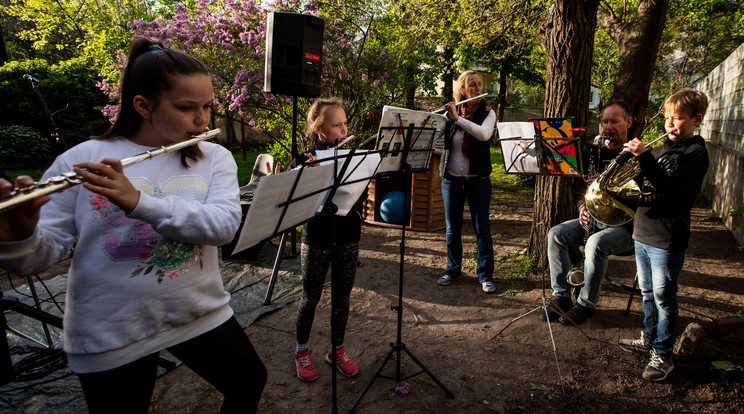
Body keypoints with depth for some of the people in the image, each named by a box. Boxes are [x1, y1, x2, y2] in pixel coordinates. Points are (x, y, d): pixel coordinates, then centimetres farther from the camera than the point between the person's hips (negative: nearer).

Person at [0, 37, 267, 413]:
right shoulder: (81, 159, -9)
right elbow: (42, 254, -11)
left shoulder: (214, 158, -4)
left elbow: (224, 225, -21)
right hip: (110, 336, -2)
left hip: (200, 314, 3)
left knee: (251, 381, 17)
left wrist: (139, 201, -33)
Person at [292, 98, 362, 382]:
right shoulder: (306, 160, -8)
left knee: (342, 297, 12)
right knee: (311, 298, 10)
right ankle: (302, 351, 30)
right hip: (317, 238, -3)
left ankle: (337, 350, 30)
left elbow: (360, 196, -5)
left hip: (348, 237, 3)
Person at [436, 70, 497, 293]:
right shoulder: (449, 113, 4)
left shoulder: (487, 114, 0)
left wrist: (458, 118, -25)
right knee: (452, 228, 9)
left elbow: (484, 134, -21)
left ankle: (485, 275, 12)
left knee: (482, 228, 0)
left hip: (478, 180, -1)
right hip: (451, 179, 2)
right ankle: (453, 269, 27)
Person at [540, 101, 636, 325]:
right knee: (556, 234, -17)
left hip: (624, 223, -6)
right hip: (593, 218, 6)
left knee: (595, 244, -34)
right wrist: (582, 206, -4)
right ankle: (561, 297, -10)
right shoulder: (592, 152, 12)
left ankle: (586, 304, -16)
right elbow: (577, 185, 16)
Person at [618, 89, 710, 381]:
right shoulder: (661, 148, 12)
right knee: (648, 293, 19)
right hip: (643, 232, 8)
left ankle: (663, 355, 13)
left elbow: (671, 189, -25)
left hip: (667, 239, -8)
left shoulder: (695, 153, -11)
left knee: (663, 298, 1)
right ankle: (650, 339, 34)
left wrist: (644, 157, -30)